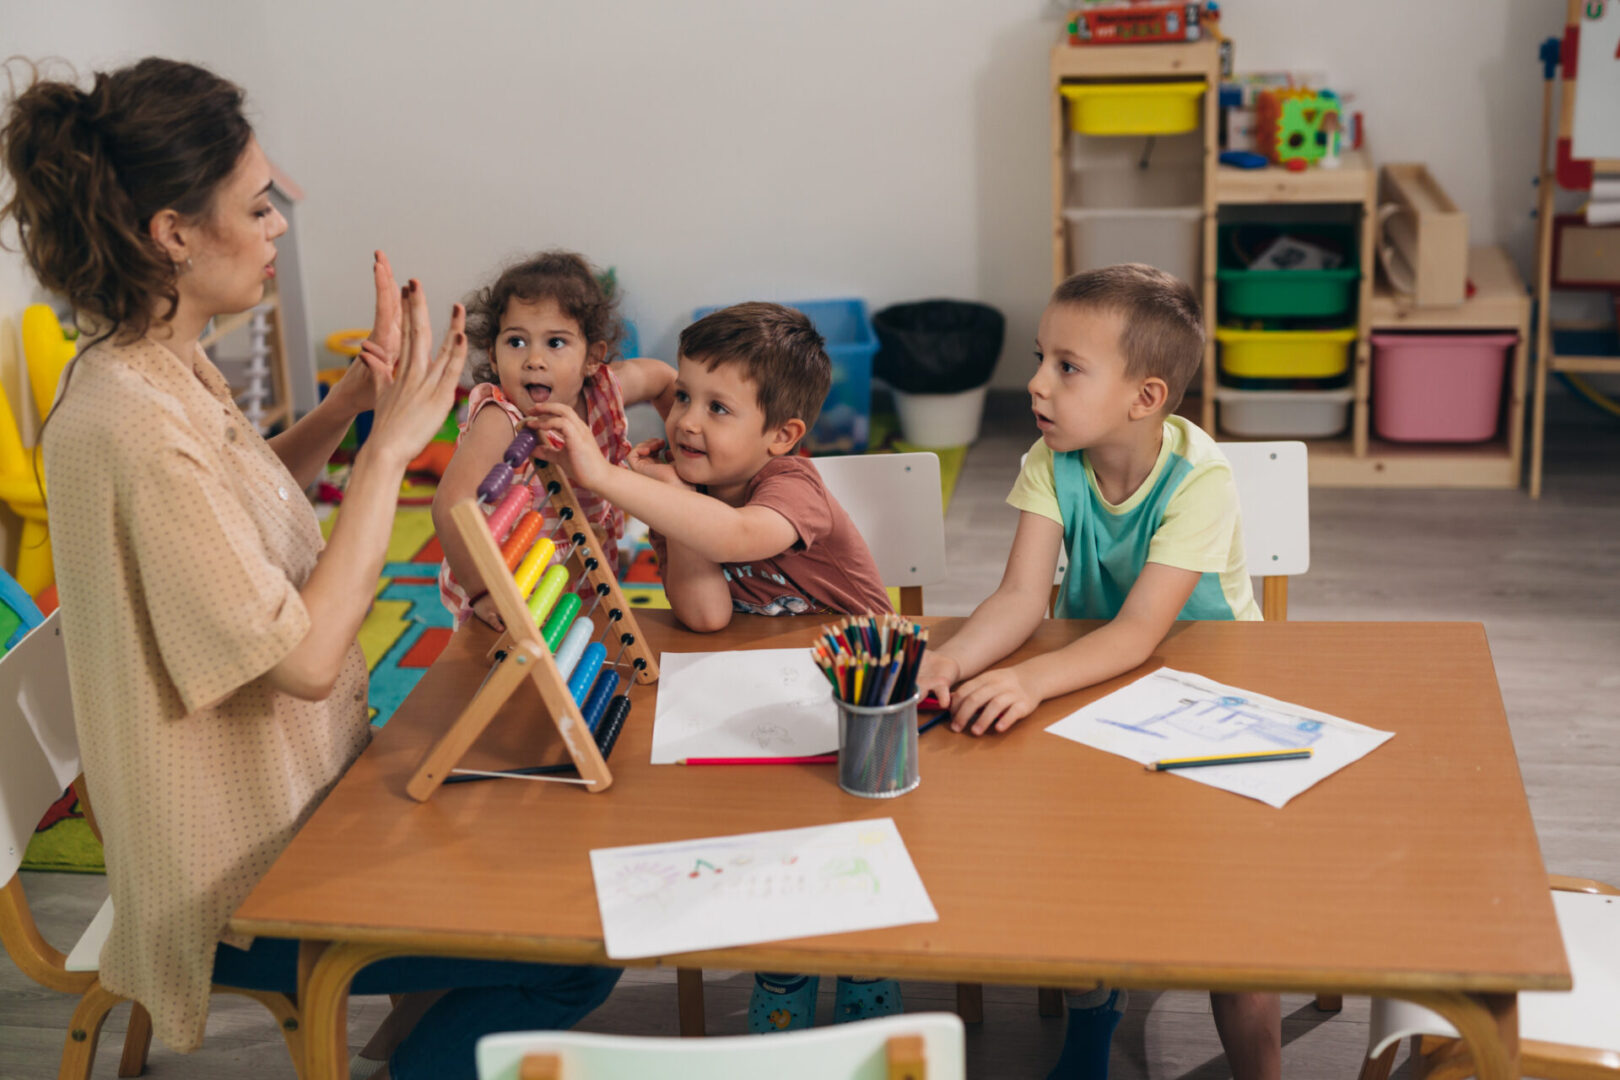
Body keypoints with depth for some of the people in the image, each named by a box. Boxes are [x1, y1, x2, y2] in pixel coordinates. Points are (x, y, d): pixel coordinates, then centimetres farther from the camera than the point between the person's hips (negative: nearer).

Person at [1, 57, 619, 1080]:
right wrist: (390, 445, -23)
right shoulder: (131, 427, -30)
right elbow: (306, 658, -28)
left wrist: (351, 402, 2)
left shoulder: (167, 370, 0)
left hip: (286, 793, 10)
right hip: (245, 883, -9)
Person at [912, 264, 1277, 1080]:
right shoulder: (1052, 464, -11)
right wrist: (951, 660, -40)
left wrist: (1033, 680, -50)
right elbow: (1021, 596, -20)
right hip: (1099, 678, 4)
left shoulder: (1198, 478, -25)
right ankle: (1090, 1012, 13)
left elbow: (1140, 632, -33)